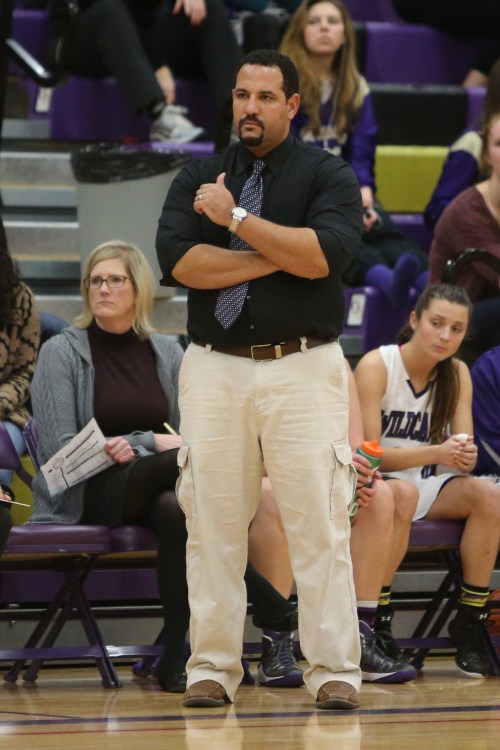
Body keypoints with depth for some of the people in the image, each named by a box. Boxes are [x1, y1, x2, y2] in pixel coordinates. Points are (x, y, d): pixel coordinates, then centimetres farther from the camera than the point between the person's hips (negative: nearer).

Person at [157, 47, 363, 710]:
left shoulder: (327, 176, 4)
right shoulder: (197, 179, 12)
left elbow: (323, 255, -15)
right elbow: (178, 261, -5)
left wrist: (236, 217, -10)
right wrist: (280, 254, -10)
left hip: (304, 369, -3)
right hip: (214, 368, 3)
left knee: (319, 524, -6)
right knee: (212, 523, 2)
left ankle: (334, 672, -3)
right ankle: (213, 668, 8)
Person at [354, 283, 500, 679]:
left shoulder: (458, 374, 4)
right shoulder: (376, 366, -11)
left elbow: (463, 452, 0)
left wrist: (466, 456, -26)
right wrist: (436, 453, -28)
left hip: (430, 486, 5)